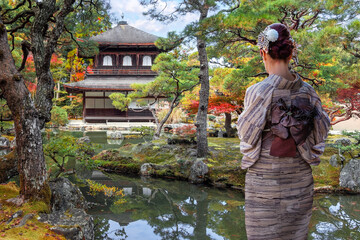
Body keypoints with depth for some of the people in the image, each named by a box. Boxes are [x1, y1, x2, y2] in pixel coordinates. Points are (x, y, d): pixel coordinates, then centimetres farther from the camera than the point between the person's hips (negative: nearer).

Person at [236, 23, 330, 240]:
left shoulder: (258, 92, -16)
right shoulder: (307, 91, -3)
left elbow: (247, 134, -8)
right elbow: (321, 130, 4)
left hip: (265, 177, -4)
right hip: (301, 178, 4)